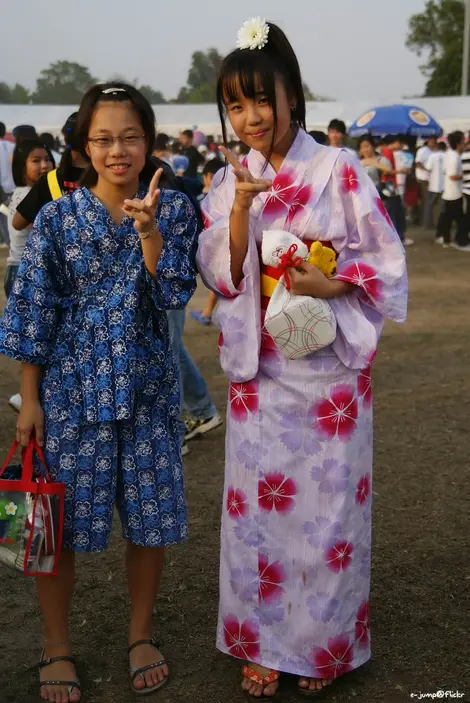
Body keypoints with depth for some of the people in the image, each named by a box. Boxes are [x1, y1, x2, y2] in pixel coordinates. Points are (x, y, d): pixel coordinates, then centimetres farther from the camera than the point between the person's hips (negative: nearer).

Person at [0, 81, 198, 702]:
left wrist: (147, 227, -21)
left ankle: (142, 635, 32)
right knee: (61, 519, 6)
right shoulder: (57, 218, -4)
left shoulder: (173, 210, 0)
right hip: (71, 387, -1)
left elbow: (175, 293, -8)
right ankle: (57, 647, 27)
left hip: (146, 388, 2)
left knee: (150, 518, 9)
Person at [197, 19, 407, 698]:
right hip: (258, 369, 3)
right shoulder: (229, 182, 5)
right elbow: (222, 275, -1)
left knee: (328, 502, 6)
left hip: (328, 368, -2)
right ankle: (261, 641, 26)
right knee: (258, 502, 8)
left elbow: (387, 260, -2)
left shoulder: (338, 170, -5)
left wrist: (330, 285, -19)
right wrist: (241, 208, -16)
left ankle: (325, 643, 26)